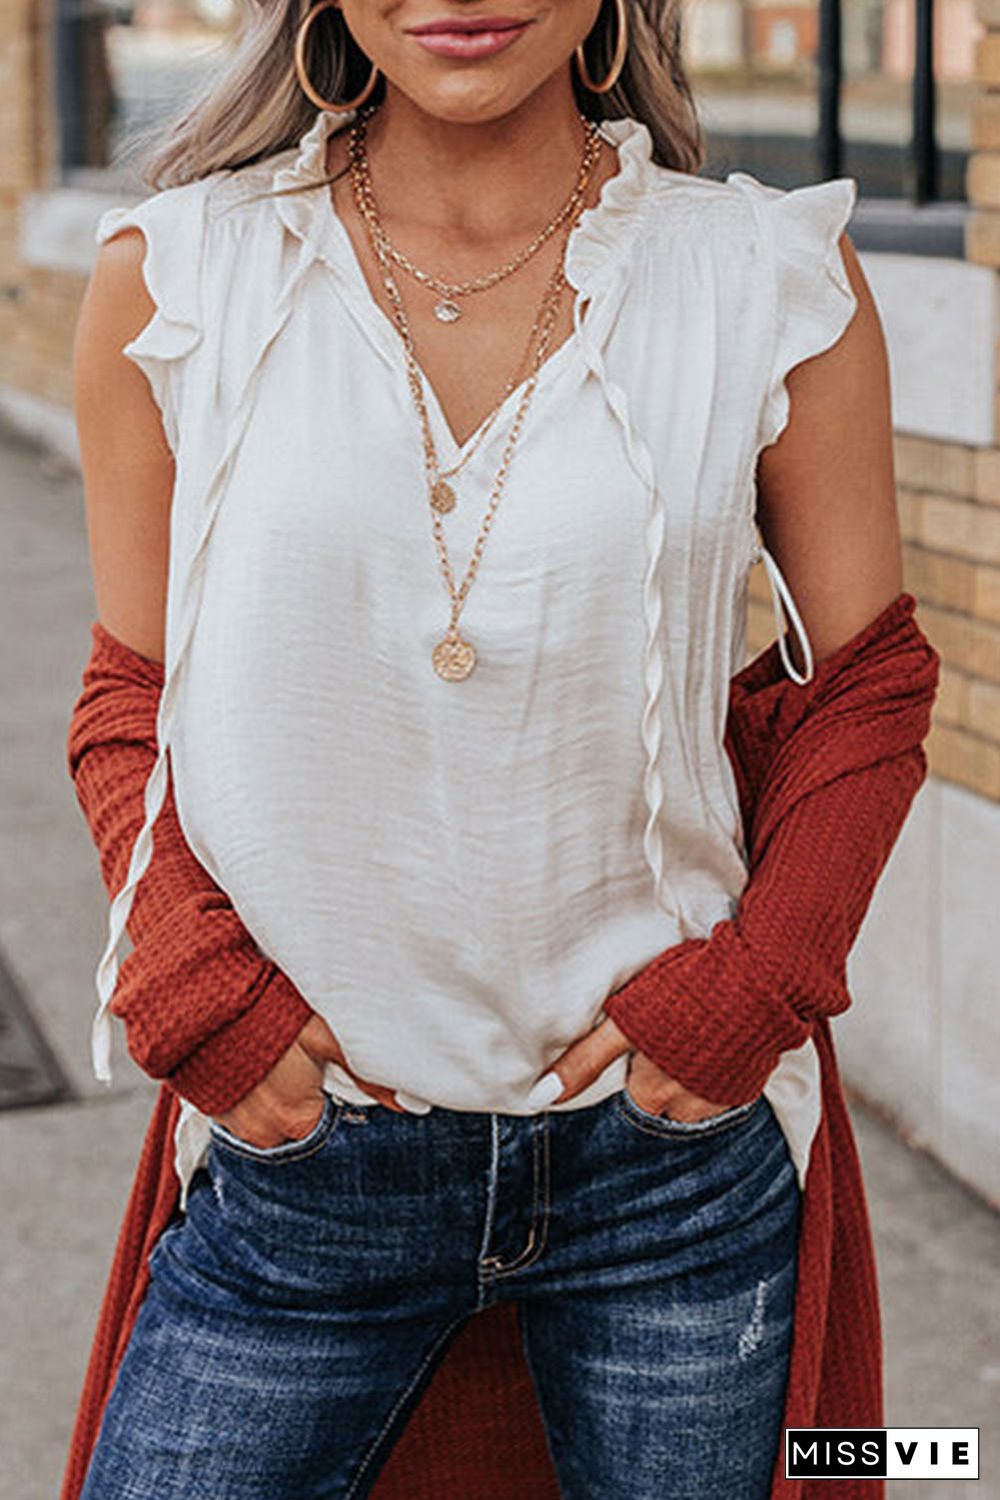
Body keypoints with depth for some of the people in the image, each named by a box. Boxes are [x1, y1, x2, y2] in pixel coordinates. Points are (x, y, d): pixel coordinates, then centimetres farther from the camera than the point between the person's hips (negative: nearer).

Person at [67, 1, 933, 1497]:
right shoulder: (172, 278, -3)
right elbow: (129, 699, 6)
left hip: (673, 1144, 0)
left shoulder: (774, 282, -4)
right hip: (299, 1163, 0)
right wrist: (199, 993, -8)